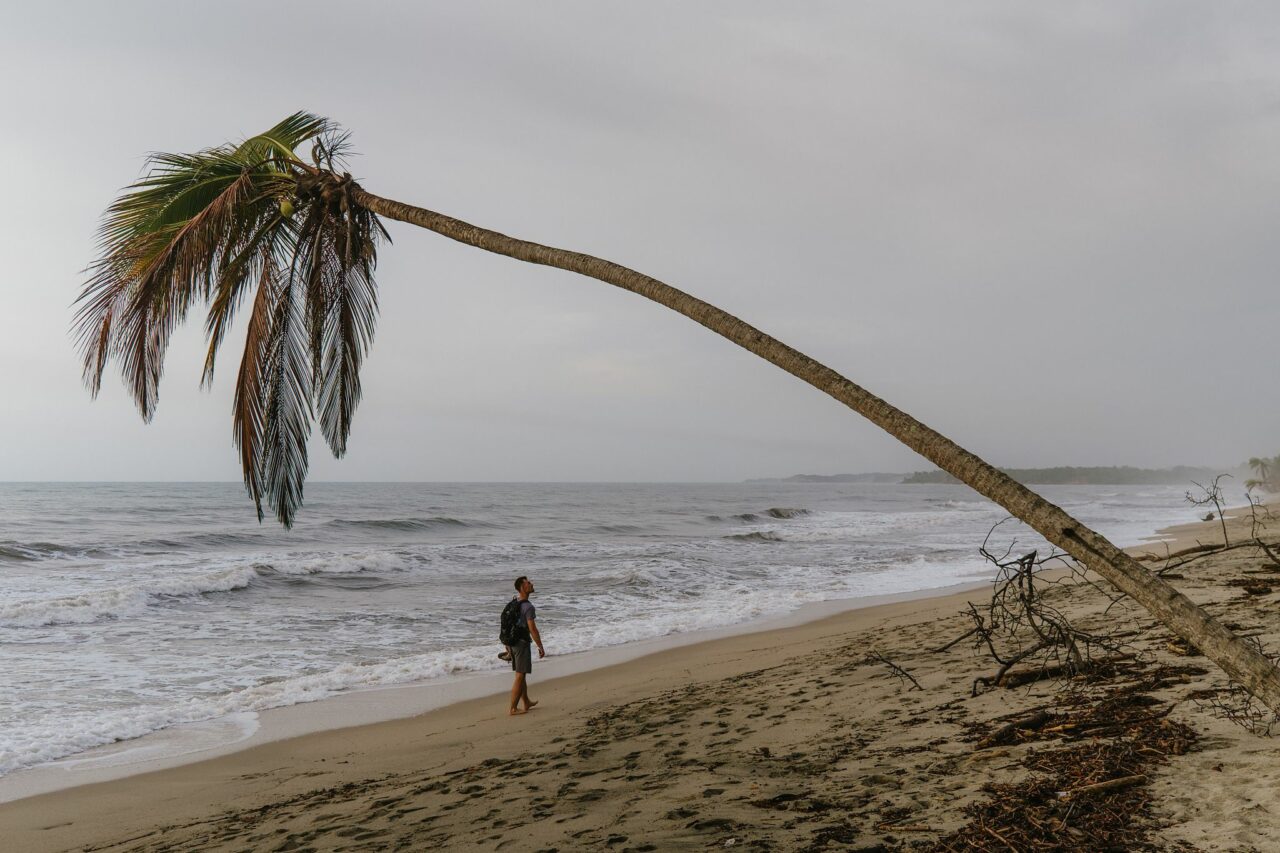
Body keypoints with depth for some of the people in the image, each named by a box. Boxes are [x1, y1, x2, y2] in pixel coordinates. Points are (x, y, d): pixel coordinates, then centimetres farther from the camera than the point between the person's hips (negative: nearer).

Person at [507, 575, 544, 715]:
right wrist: (541, 647, -14)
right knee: (520, 676, -1)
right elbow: (532, 629, -21)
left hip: (512, 642, 9)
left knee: (521, 674, 19)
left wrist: (508, 643, 23)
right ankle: (513, 708, 2)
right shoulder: (528, 607, -19)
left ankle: (526, 703, 31)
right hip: (522, 643, -9)